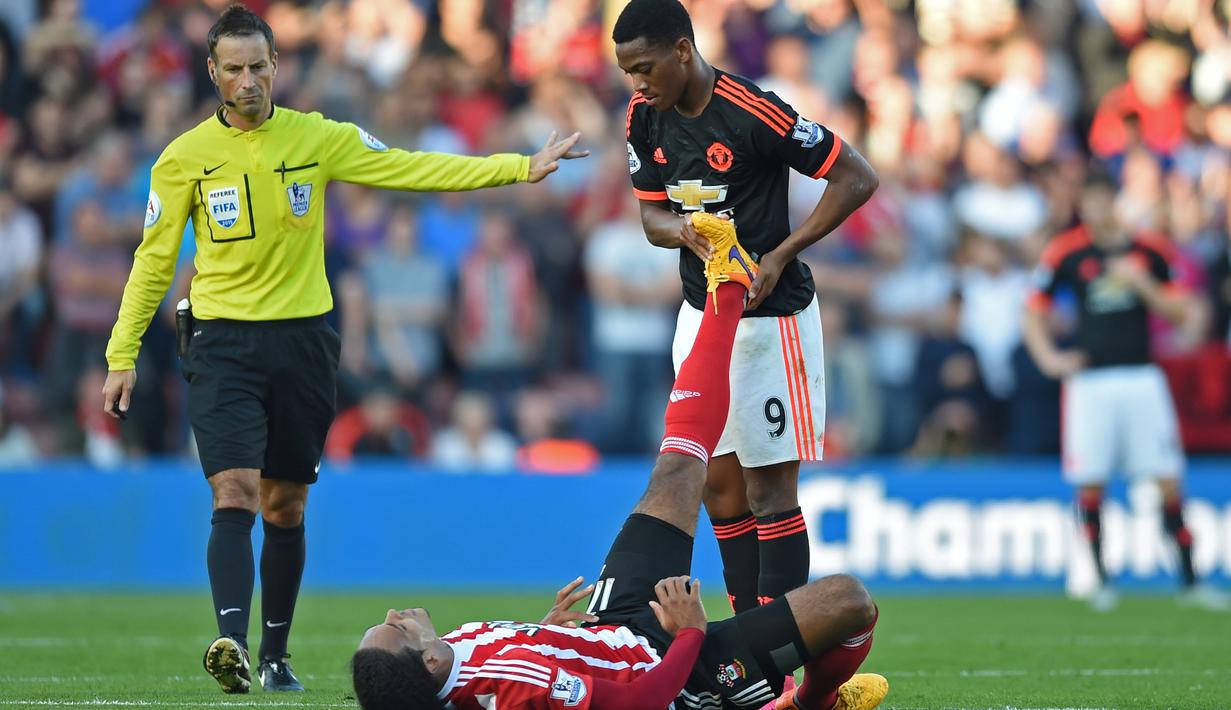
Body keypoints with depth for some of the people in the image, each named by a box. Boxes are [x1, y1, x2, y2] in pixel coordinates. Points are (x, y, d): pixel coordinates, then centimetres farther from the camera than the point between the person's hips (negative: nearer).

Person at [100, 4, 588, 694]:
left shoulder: (320, 138, 2)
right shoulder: (184, 158, -1)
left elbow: (416, 169, 3)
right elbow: (154, 260, 5)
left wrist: (520, 167, -2)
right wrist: (123, 354, 2)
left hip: (303, 341, 2)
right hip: (224, 345, -2)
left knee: (285, 506, 8)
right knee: (235, 493, -19)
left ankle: (276, 656, 20)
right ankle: (233, 640, -31)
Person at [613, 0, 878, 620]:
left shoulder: (753, 114, -20)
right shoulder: (645, 117, 1)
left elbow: (857, 178, -14)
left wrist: (781, 255, -18)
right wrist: (684, 232, -14)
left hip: (768, 314, -7)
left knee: (769, 488, -7)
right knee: (719, 486, 8)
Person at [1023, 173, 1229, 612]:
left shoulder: (1149, 251, 6)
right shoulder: (1064, 254, 3)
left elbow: (1178, 312, 6)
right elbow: (1034, 313, 11)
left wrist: (1142, 283, -8)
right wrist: (1049, 358, -2)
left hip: (1141, 377, 1)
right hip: (1090, 379, -1)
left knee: (1167, 481, -4)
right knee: (1090, 485, -4)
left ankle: (1189, 581, 2)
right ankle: (1101, 580, 10)